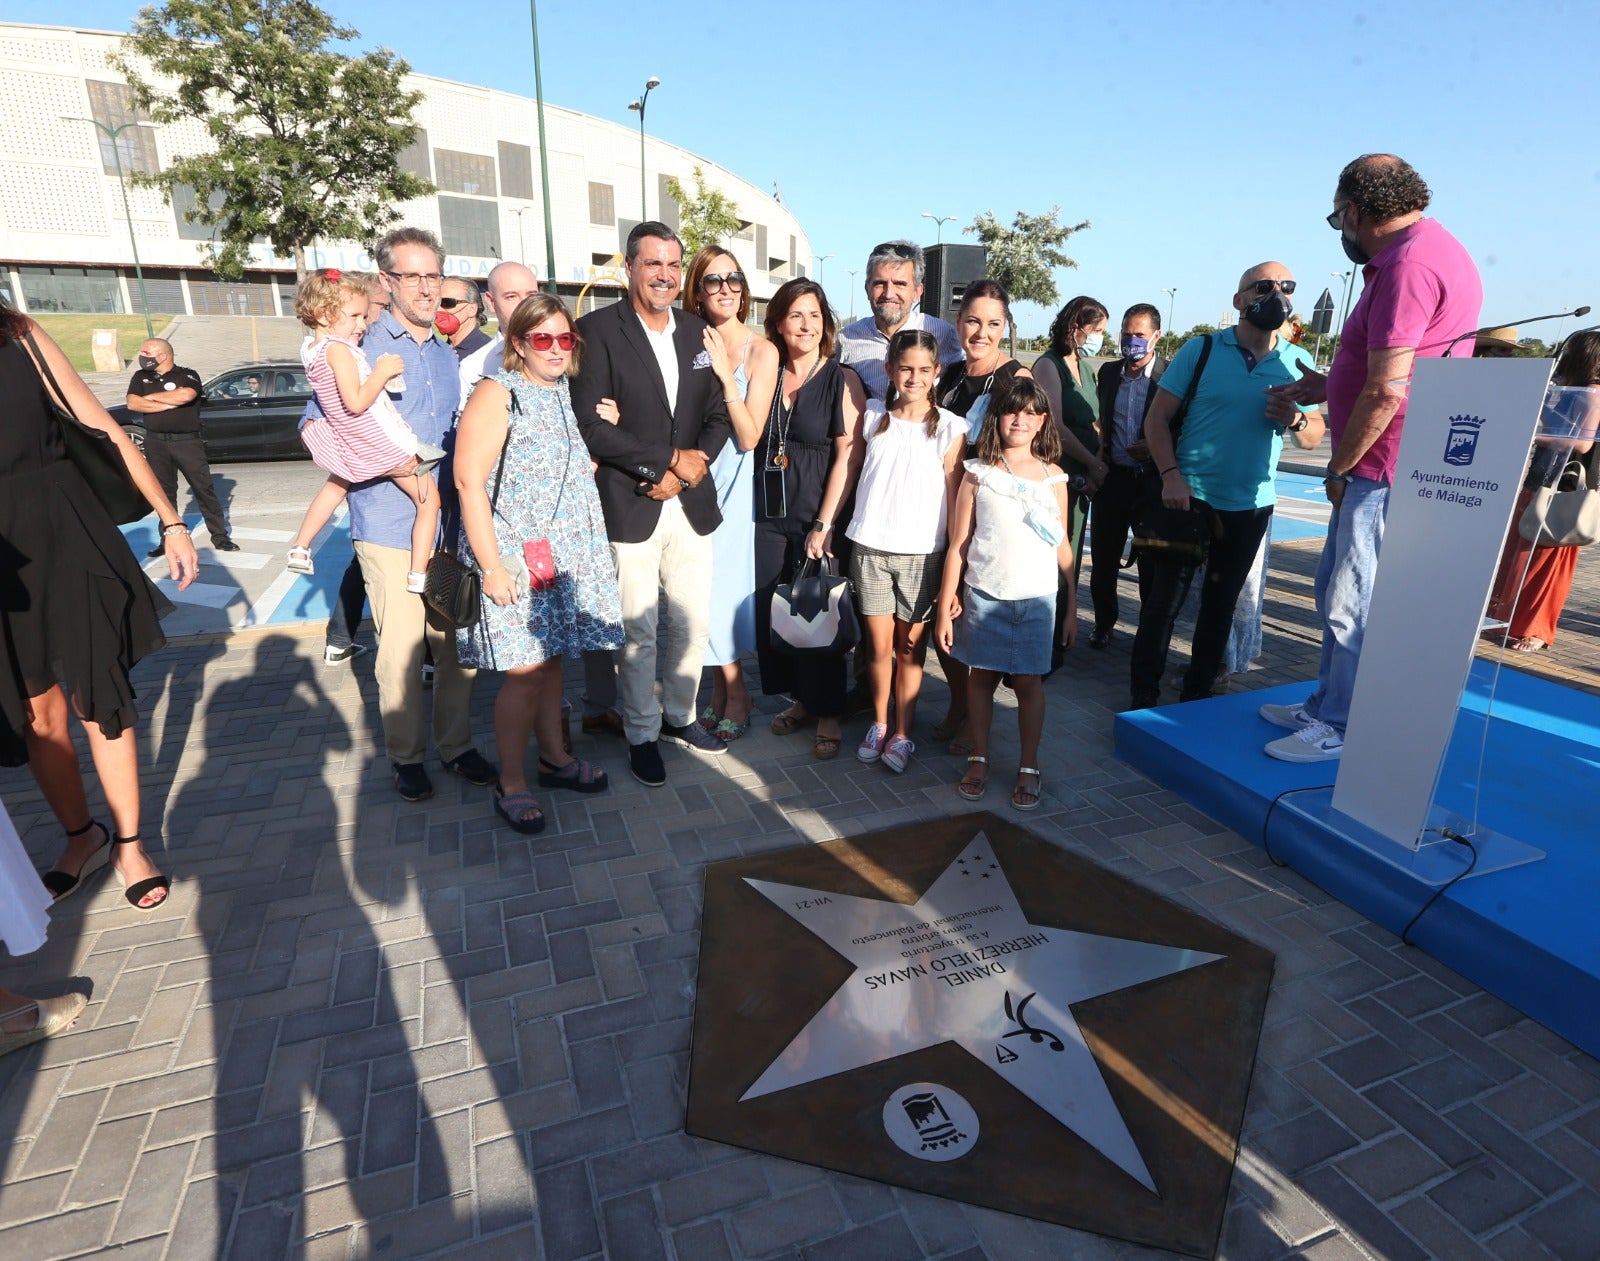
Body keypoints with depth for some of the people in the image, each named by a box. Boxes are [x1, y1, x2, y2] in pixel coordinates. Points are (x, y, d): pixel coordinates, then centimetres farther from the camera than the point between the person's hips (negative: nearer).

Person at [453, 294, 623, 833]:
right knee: (525, 669, -5)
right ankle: (511, 784, 10)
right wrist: (491, 566, -18)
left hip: (567, 554, 7)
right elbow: (469, 480, -14)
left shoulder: (570, 394, 13)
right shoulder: (498, 393, -8)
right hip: (515, 556, -6)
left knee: (550, 657, 15)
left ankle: (553, 757, 30)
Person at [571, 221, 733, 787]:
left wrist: (697, 457, -10)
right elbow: (590, 424, -12)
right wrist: (663, 463, -14)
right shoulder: (598, 329, -4)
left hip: (693, 504, 5)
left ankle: (679, 716, 33)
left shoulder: (698, 331, 11)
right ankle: (642, 734, 23)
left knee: (694, 624, 12)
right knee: (638, 632, 4)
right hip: (630, 507, -4)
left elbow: (718, 413, 10)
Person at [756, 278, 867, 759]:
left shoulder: (842, 380, -3)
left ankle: (827, 715, 17)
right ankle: (800, 699, 27)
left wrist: (824, 526, -13)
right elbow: (748, 438, 7)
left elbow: (849, 456, -8)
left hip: (819, 519, -4)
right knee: (770, 611, 7)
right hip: (768, 516, 4)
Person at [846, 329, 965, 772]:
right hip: (870, 547, 2)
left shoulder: (949, 427, -2)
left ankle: (903, 733, 19)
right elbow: (851, 471, 16)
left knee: (910, 646, 6)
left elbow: (954, 498, -1)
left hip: (921, 552, -2)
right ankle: (879, 723, 26)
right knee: (879, 644, 7)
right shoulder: (873, 415, 6)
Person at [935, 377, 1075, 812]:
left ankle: (1029, 769, 17)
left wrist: (1072, 605, 8)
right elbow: (958, 545, -1)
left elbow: (1062, 546, 10)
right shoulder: (978, 473, 1)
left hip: (1036, 599, 1)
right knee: (981, 675, 8)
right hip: (982, 595, 0)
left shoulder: (1053, 476, 6)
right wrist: (945, 606, -4)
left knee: (1028, 681, 4)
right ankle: (979, 759, 23)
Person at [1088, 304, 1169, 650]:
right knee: (1103, 557, 8)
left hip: (1152, 480, -3)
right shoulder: (1108, 372, 8)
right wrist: (1097, 460, 4)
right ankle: (1104, 621, 25)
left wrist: (1155, 447, -19)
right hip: (1111, 477, 3)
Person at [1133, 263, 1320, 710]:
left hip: (1251, 505, 4)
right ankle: (1143, 694, 10)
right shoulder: (1201, 350, -3)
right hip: (1188, 496, -3)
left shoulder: (1299, 363, 6)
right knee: (1163, 598, -2)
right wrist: (1170, 475, -18)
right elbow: (1157, 417, -6)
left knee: (1221, 604, 13)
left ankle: (1197, 695, 26)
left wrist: (1296, 419, -14)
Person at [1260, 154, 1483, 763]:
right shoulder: (1430, 249, 16)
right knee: (1336, 588, 17)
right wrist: (1326, 387, 22)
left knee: (1353, 603, -2)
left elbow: (1385, 393, -22)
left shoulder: (1408, 264, -19)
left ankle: (1342, 728, 11)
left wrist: (1339, 468, -12)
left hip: (1387, 468, -11)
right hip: (1384, 467, 11)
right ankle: (1327, 702, 29)